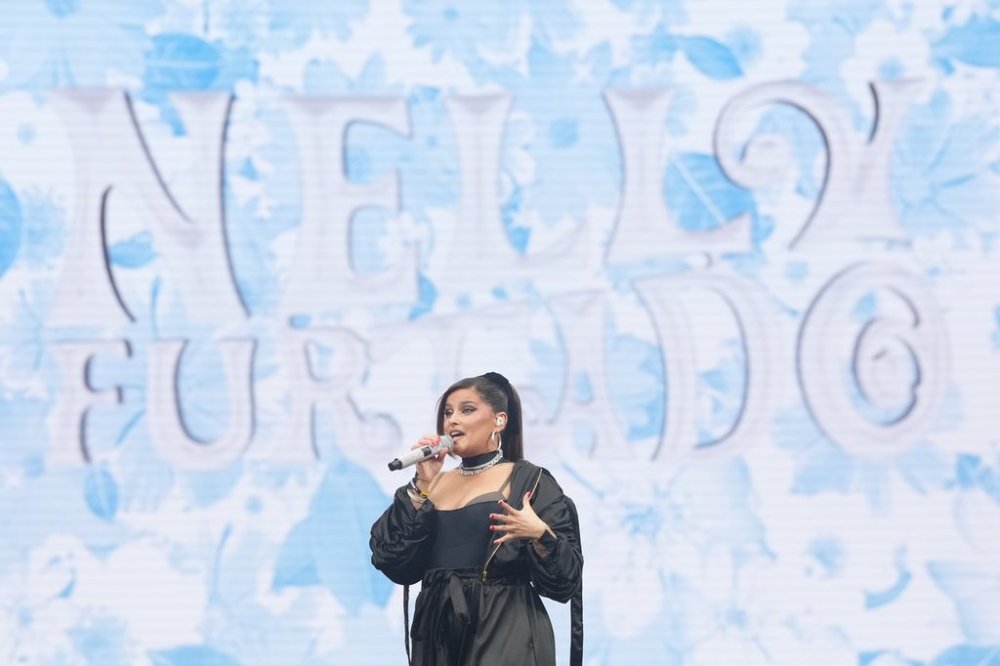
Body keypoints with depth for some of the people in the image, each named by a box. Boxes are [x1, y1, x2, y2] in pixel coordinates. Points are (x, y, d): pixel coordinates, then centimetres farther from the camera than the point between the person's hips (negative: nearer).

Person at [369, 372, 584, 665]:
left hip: (504, 636, -4)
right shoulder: (434, 483, 13)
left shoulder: (530, 482, 0)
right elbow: (397, 566, 0)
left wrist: (540, 536, -25)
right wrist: (421, 486, -3)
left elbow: (564, 578, -7)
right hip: (439, 636, 4)